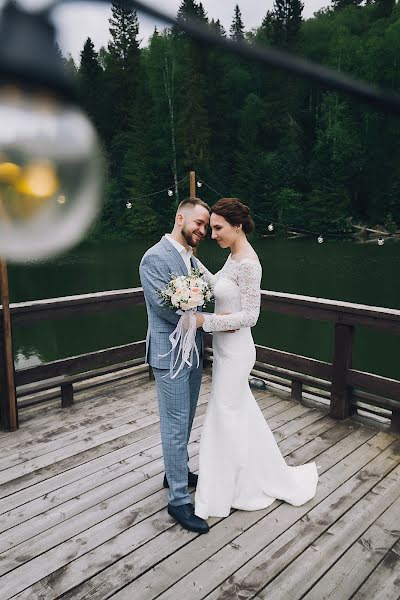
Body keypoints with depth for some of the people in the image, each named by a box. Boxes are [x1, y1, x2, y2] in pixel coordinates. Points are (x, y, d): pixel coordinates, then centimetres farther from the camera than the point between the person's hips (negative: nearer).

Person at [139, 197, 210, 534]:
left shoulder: (193, 259, 11)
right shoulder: (155, 257, -15)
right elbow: (167, 308, -22)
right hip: (170, 354, -8)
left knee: (184, 421, 21)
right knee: (176, 426, 2)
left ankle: (176, 471, 41)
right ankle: (179, 499, 15)